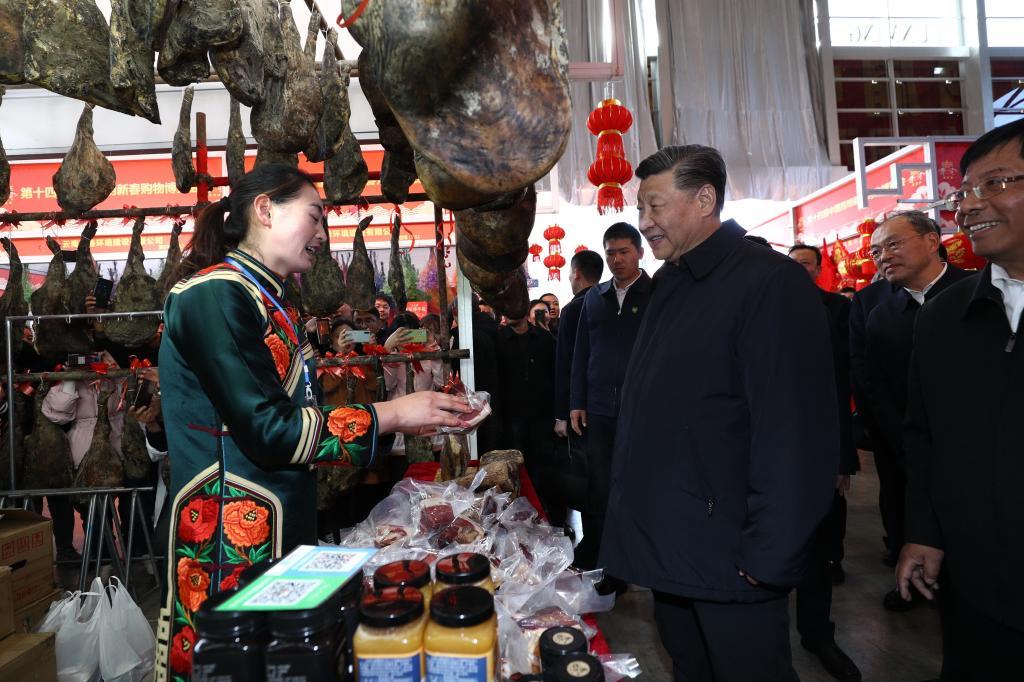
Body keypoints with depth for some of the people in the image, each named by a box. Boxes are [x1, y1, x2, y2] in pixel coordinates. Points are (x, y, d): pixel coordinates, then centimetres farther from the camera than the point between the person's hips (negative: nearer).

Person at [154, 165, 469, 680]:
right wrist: (389, 414, -14)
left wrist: (404, 420, 8)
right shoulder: (214, 294, -14)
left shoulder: (267, 303, 13)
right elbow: (267, 431, -20)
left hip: (282, 529, 9)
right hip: (231, 541, -8)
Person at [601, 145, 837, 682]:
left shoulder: (770, 283, -16)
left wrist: (767, 558, -20)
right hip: (665, 548, 8)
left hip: (727, 557, -8)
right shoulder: (670, 284, 10)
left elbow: (797, 433, -21)